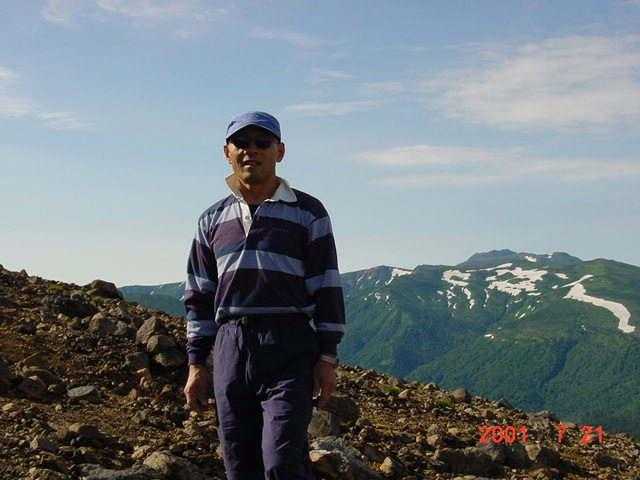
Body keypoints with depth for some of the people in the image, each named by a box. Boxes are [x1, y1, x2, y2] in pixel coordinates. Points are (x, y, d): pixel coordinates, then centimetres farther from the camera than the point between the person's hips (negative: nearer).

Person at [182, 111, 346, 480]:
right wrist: (196, 364, 10)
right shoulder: (213, 220, 15)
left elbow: (327, 289, 0)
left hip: (290, 351, -4)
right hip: (230, 351, 4)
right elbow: (200, 296, 16)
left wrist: (327, 358, -5)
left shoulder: (307, 212, 4)